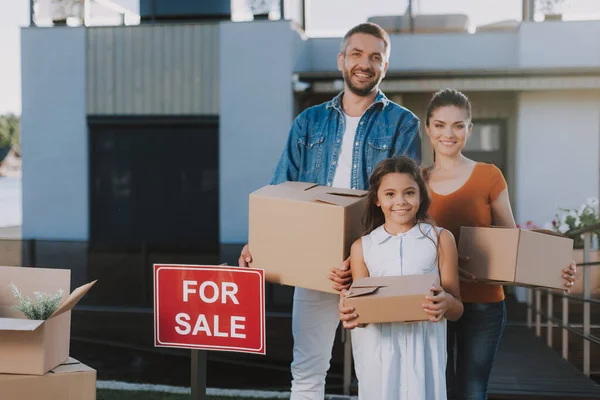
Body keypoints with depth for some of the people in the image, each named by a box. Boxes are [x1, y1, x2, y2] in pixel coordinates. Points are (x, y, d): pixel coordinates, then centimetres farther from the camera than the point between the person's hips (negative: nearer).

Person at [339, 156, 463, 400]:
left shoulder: (440, 240, 1)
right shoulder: (362, 247, 4)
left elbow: (457, 311, 2)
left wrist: (446, 303, -21)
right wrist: (348, 313, -15)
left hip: (423, 349, -1)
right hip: (378, 350, 1)